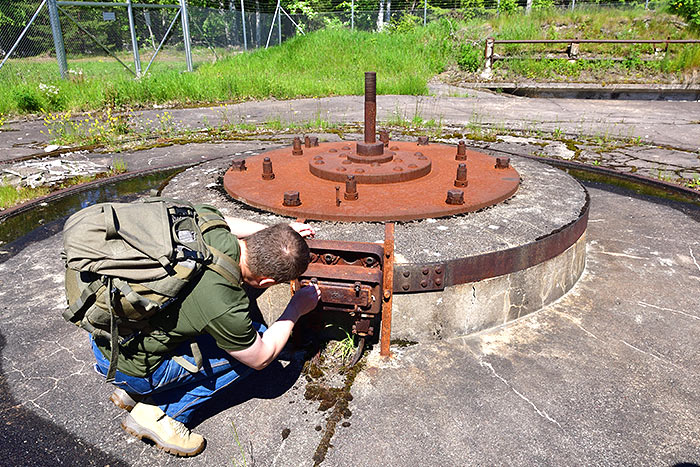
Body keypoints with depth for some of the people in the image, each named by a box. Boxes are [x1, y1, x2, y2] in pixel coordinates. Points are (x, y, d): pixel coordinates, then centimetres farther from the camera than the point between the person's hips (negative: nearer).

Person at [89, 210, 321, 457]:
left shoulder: (211, 231, -15)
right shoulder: (225, 308, -31)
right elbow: (261, 358, -9)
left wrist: (274, 230, 12)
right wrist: (297, 309, 3)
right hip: (127, 366, -7)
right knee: (252, 348, -3)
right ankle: (158, 413, 5)